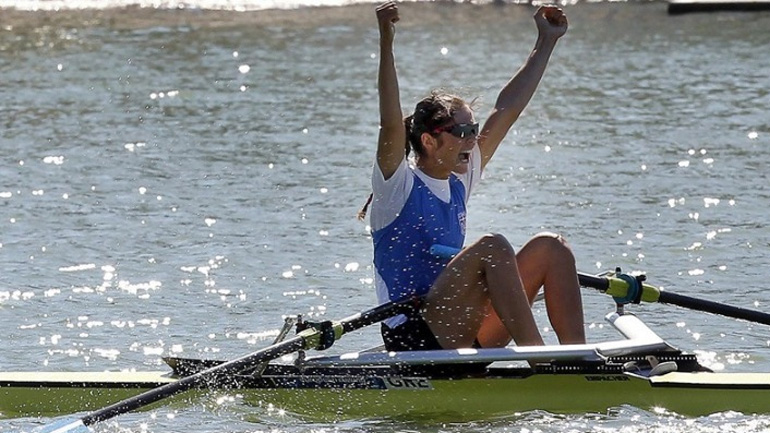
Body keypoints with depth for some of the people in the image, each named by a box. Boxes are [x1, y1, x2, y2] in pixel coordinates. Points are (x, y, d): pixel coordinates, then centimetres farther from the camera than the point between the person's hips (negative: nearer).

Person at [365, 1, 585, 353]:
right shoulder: (398, 185, -6)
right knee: (491, 247, -28)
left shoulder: (459, 183, 14)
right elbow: (391, 123, -25)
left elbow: (506, 111, 18)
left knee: (550, 247, -3)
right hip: (417, 340, -8)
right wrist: (386, 44, -35)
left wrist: (547, 42, 22)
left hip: (464, 338, 8)